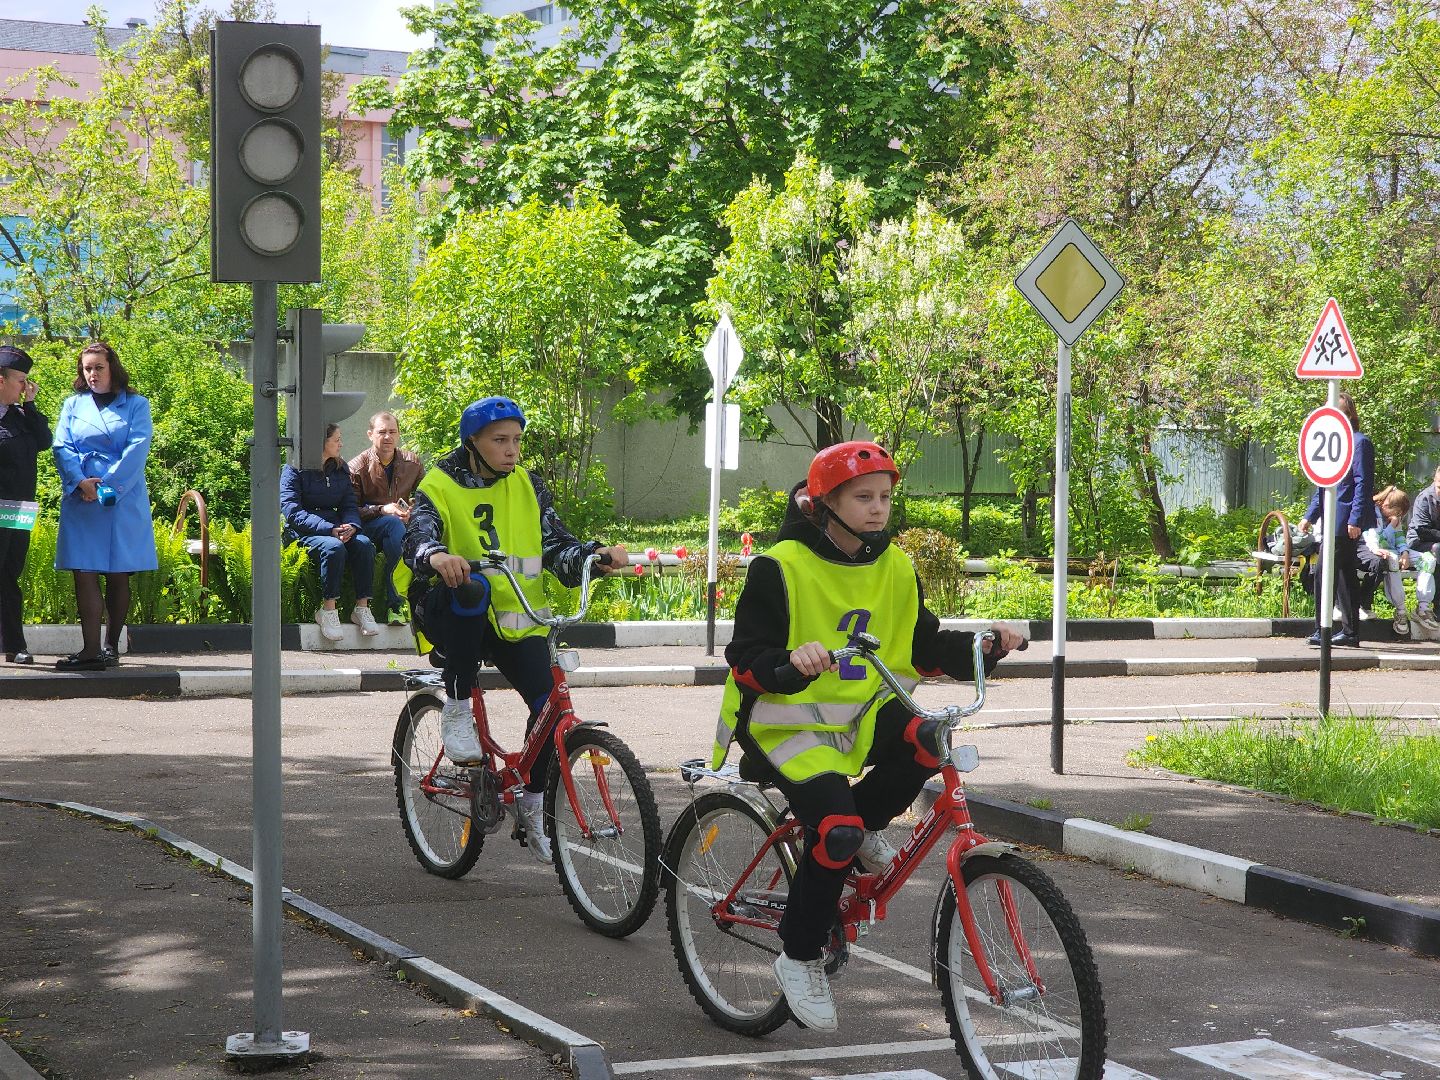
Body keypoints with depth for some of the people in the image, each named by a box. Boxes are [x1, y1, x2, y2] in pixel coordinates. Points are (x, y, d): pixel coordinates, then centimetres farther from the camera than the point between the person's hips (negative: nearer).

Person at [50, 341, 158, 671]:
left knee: (118, 575, 2)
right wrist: (80, 482, -13)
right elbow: (61, 447, 5)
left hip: (124, 499, -2)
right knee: (84, 573, -8)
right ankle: (90, 650, -12)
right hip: (81, 500, 2)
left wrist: (107, 485, -14)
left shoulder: (136, 405, 7)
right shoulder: (73, 405, 15)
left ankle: (111, 645, 12)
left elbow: (137, 448, -5)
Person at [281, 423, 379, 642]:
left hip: (335, 527, 5)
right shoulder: (294, 470, -5)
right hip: (304, 532, -5)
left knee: (364, 544, -26)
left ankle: (362, 607, -21)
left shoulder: (341, 468, 14)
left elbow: (349, 505, 13)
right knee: (334, 547, -36)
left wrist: (351, 525, -12)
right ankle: (328, 610, -27)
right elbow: (292, 512, -14)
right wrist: (330, 530, -24)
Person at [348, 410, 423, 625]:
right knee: (394, 524, -38)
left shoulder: (412, 463, 9)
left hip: (403, 524, 4)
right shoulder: (357, 466, -1)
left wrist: (412, 512, -9)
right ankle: (395, 603, -37)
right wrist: (382, 510, -20)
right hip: (369, 529, -4)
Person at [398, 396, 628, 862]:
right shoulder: (440, 486, -3)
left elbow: (558, 548, 2)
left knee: (549, 701, -17)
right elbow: (418, 536, -22)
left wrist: (597, 554, -19)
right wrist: (435, 556, -46)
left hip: (514, 616, 4)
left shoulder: (527, 486, 9)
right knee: (470, 591, -39)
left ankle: (532, 806, 8)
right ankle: (457, 711, -23)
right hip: (449, 614, -4)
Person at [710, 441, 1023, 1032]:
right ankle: (800, 958, -3)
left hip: (863, 712, 5)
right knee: (836, 832, -25)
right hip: (790, 721, -5)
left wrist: (981, 647, -8)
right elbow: (747, 658, -14)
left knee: (927, 739, -28)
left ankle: (865, 823, 1)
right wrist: (791, 665, -35)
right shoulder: (782, 567, -12)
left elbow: (925, 646, 10)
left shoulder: (895, 567, 6)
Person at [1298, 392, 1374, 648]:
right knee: (1345, 574, 12)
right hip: (1334, 519, 9)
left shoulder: (1360, 442, -10)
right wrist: (1309, 516, 19)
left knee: (1324, 572, -12)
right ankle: (1350, 631, 17)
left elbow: (1363, 483, -14)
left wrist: (1355, 519, -19)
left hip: (1346, 521, -9)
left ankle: (1322, 631, -10)